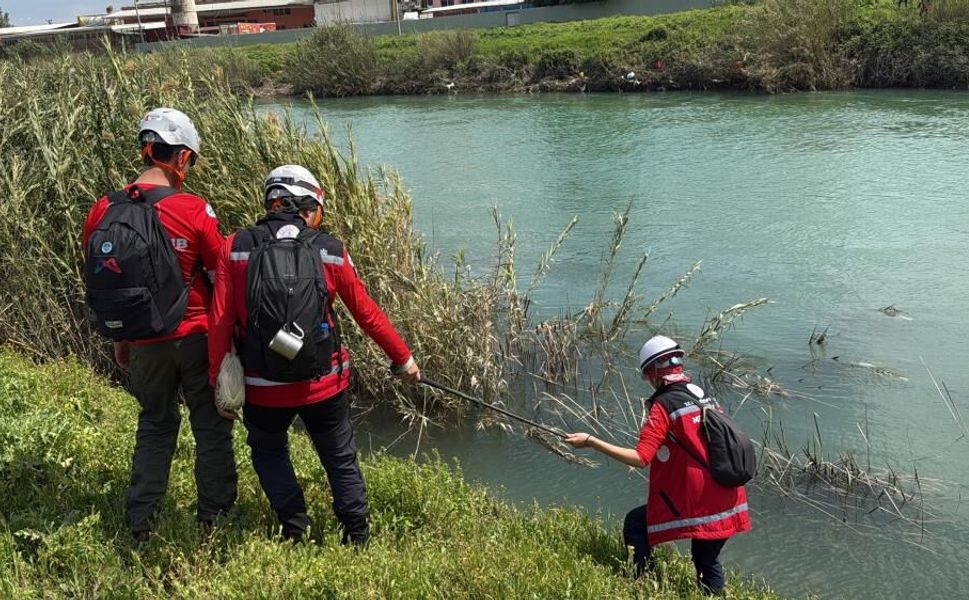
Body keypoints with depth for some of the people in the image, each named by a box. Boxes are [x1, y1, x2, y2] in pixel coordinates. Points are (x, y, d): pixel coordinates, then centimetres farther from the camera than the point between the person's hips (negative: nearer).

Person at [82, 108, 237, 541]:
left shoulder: (103, 212, -3)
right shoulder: (192, 210, -16)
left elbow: (100, 284, 6)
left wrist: (120, 340, 18)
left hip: (144, 344, 4)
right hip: (195, 337, -4)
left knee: (155, 424, 21)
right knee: (211, 425, 12)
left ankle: (140, 523, 24)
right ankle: (214, 518, 20)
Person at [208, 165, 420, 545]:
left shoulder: (235, 248, -5)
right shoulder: (330, 250, -5)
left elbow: (220, 322, -8)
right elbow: (367, 314, 2)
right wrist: (403, 357, 15)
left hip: (263, 388, 0)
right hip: (324, 384, 0)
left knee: (268, 452, 26)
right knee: (341, 459, 19)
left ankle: (295, 531, 23)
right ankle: (358, 537, 26)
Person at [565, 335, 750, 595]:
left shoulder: (664, 405, -13)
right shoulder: (707, 398, 9)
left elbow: (640, 459, -20)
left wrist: (591, 441, -16)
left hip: (694, 504, -7)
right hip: (725, 505, 7)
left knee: (635, 524, 12)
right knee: (708, 562, 23)